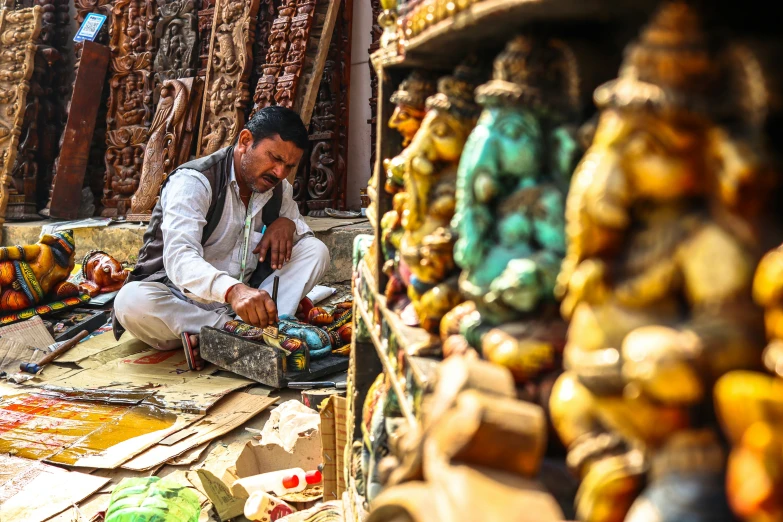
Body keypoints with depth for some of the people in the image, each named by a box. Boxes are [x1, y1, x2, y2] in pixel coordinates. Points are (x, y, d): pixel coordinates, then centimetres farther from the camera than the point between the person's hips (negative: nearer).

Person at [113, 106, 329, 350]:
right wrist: (232, 290, -56)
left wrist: (287, 223, -11)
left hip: (241, 297, 6)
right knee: (131, 301, -37)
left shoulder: (279, 188, 4)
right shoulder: (193, 181, -19)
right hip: (182, 298, -5)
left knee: (316, 250, -10)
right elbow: (179, 258, -35)